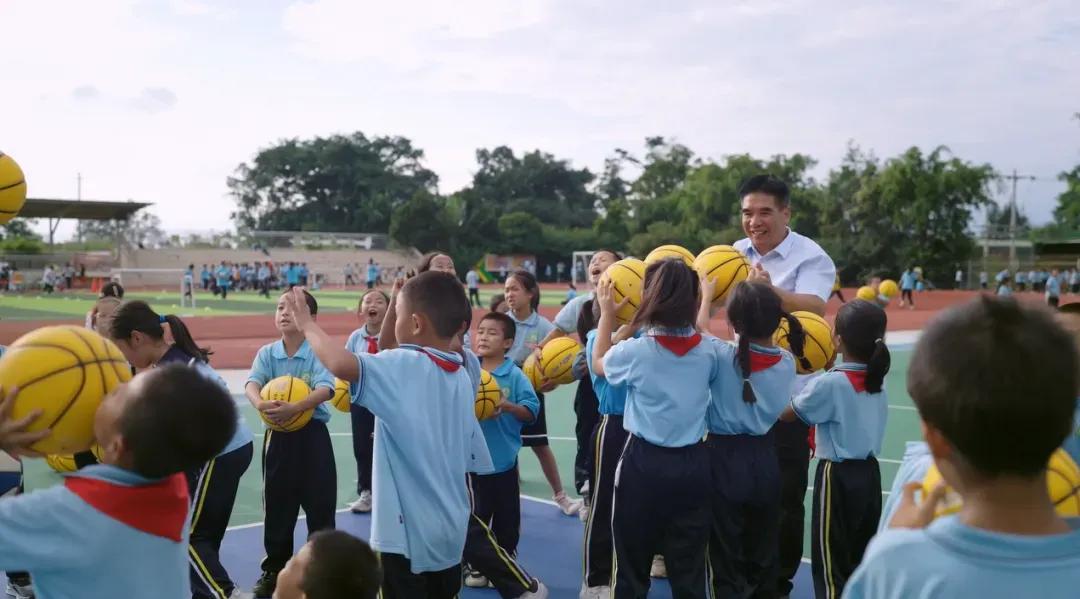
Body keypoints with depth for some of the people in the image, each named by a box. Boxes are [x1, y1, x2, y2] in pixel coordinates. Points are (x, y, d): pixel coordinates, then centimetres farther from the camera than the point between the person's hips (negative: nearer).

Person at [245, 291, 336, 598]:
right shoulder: (267, 353, 0)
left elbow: (325, 389, -24)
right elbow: (251, 383, -16)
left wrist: (294, 408, -41)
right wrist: (260, 404, -39)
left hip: (312, 435, -3)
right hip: (277, 436, 3)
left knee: (320, 504, 5)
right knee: (277, 505, 12)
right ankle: (274, 570, 28)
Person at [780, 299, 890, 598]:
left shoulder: (828, 384, -18)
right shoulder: (878, 381, 0)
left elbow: (787, 414, -7)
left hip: (838, 477, -7)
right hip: (870, 473, 7)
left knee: (830, 563, 4)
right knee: (861, 561, 18)